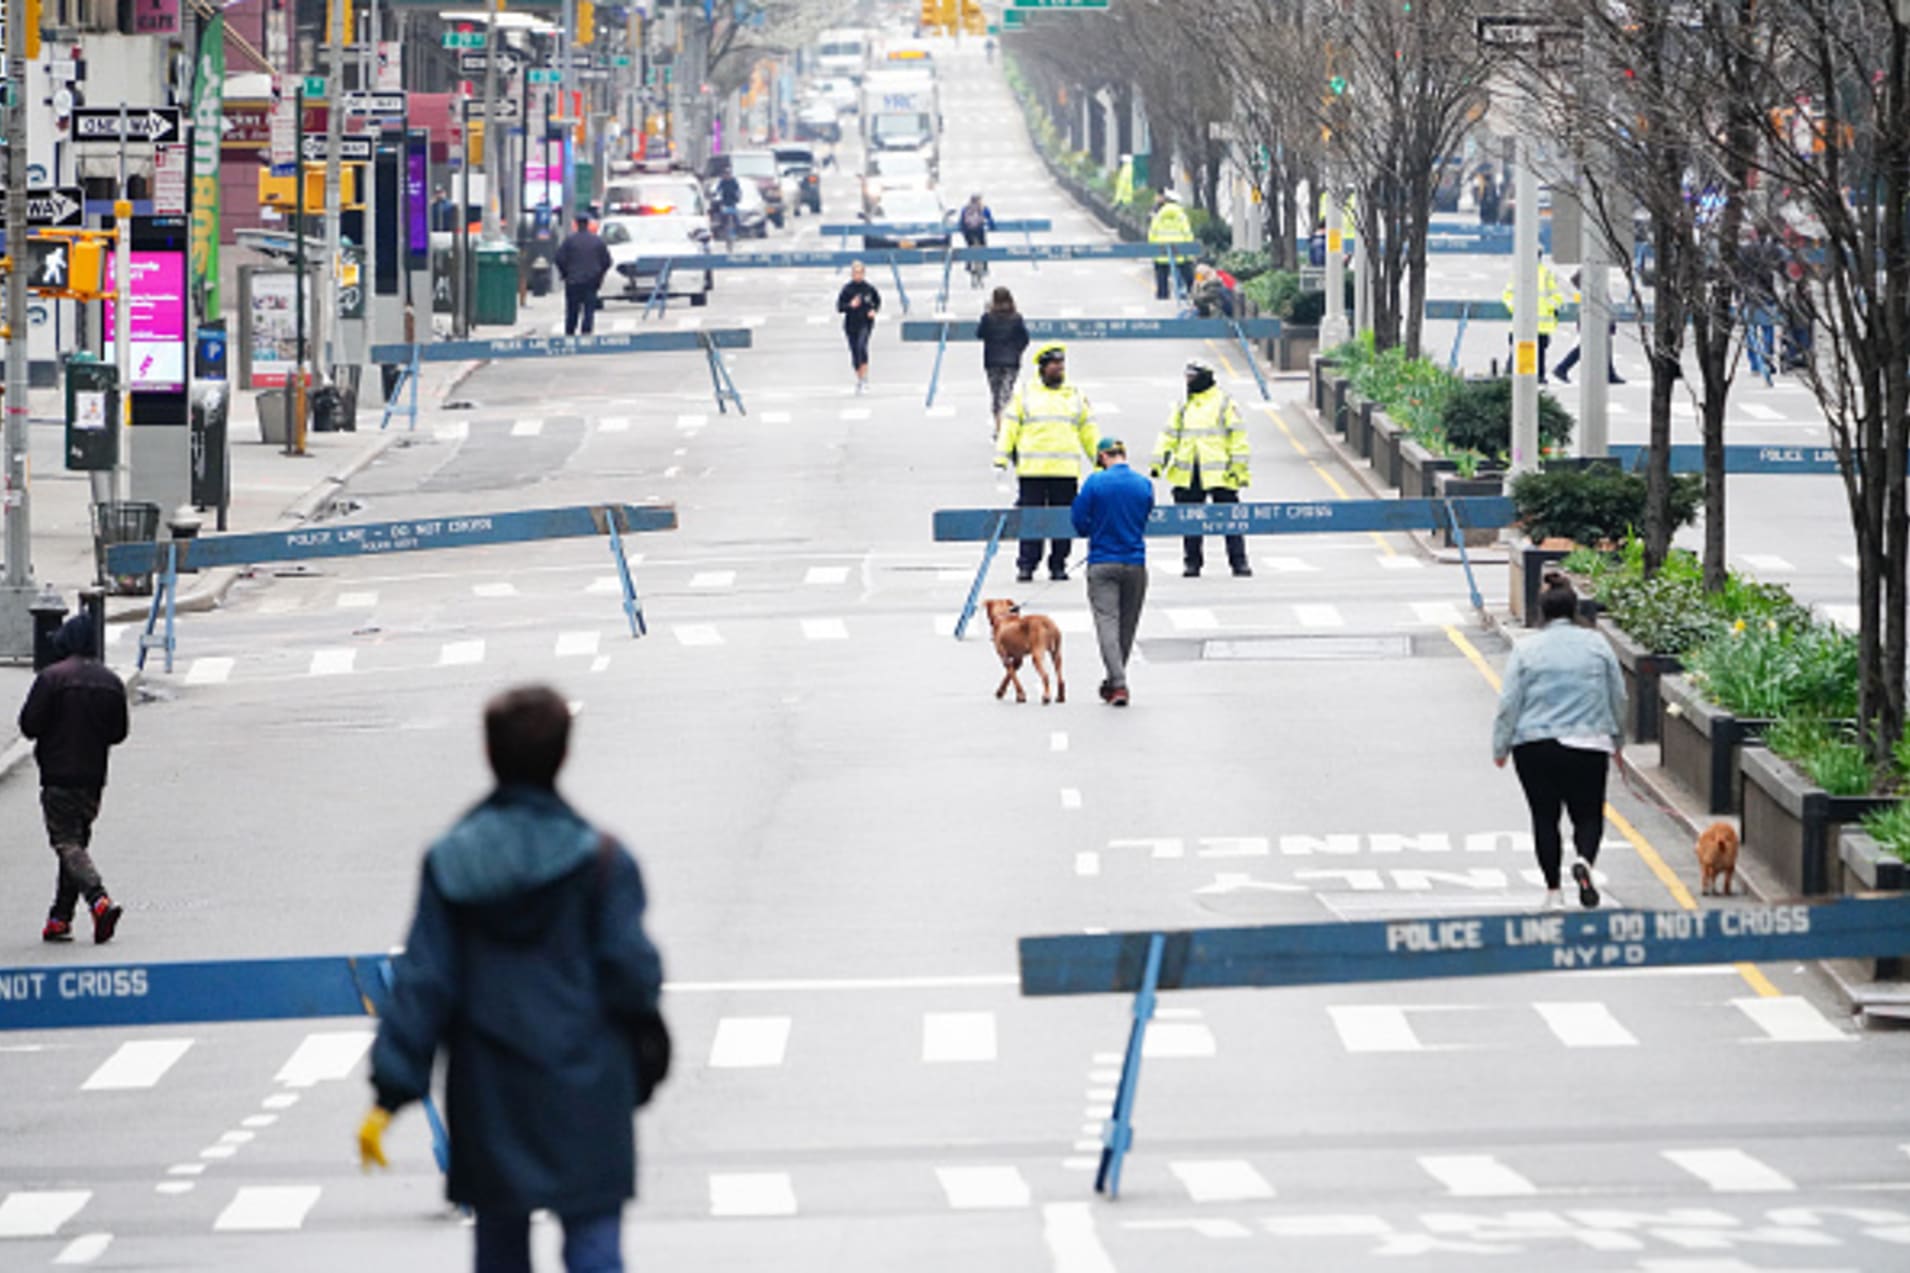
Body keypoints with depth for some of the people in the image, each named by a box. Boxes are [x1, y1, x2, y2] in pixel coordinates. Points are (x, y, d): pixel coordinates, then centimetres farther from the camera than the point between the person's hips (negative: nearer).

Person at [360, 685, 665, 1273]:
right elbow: (631, 970, -11)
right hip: (582, 1092, -3)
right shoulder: (600, 860, -10)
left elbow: (422, 983, -4)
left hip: (488, 1096, 3)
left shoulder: (450, 860, -2)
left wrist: (390, 1092, -3)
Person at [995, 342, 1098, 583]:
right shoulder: (1024, 395, 10)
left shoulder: (1076, 397, 16)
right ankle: (1026, 566, 0)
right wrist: (1001, 457, -1)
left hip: (1066, 471, 2)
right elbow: (1009, 427, 7)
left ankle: (1058, 565, 9)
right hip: (1032, 470, -2)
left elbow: (1088, 432, 18)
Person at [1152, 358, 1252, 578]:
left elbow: (1238, 436, -2)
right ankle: (1191, 562, 13)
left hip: (1219, 474, -5)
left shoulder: (1224, 403, 0)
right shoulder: (1184, 406, 15)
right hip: (1188, 475, 5)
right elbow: (1169, 435, 19)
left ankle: (1239, 562, 0)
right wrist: (1158, 462, 10)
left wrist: (1239, 466, -8)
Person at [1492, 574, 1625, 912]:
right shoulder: (1596, 644, 3)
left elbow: (1509, 704, -2)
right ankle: (1584, 860, -21)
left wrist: (1500, 748, 7)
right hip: (1587, 745, 0)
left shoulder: (1525, 649, -1)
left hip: (1533, 747, 0)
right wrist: (1617, 739, 23)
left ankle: (1553, 892, 8)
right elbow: (1618, 697, 10)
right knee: (1588, 814, 9)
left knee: (1544, 818, 9)